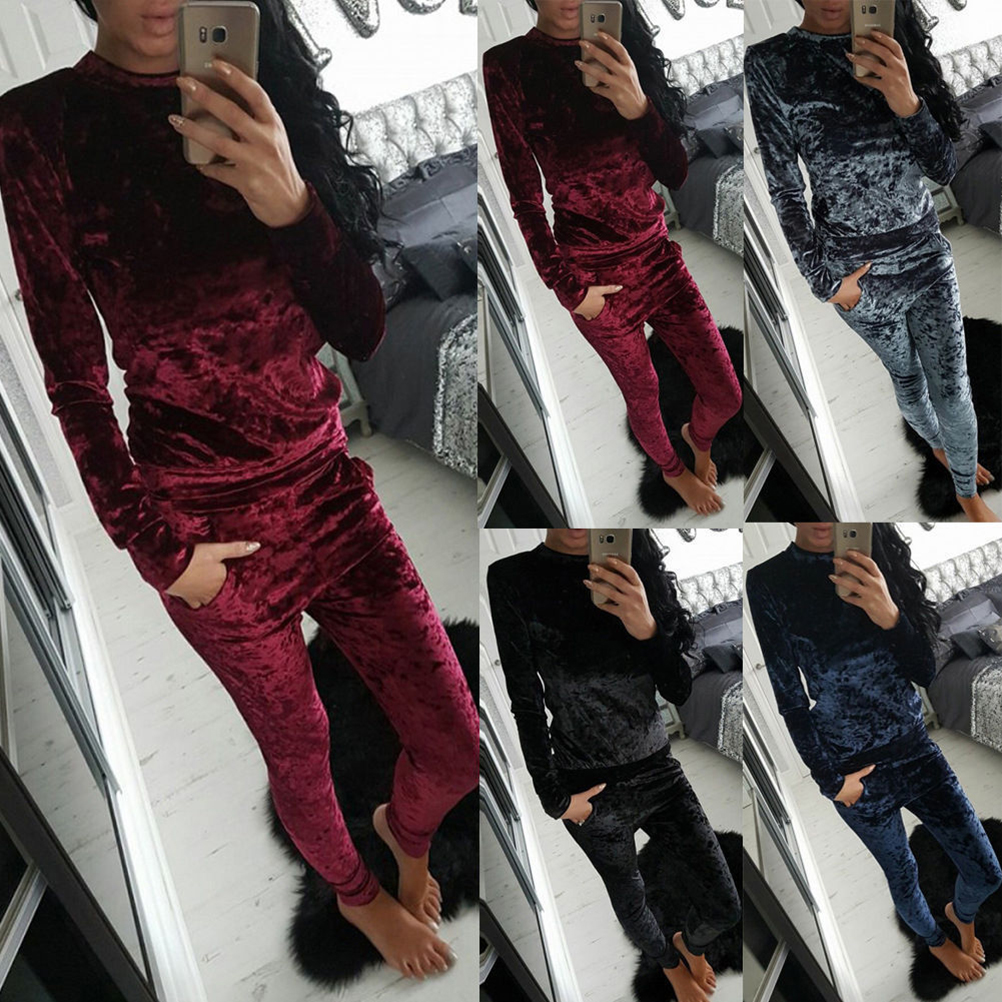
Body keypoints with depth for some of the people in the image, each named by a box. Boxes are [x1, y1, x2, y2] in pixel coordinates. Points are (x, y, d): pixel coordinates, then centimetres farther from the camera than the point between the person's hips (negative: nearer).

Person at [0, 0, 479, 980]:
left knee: (454, 745, 8)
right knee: (301, 751, 17)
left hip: (331, 484, 3)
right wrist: (157, 550, -4)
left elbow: (361, 331, -5)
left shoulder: (265, 97, 2)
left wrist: (292, 206, -23)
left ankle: (404, 827, 44)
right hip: (210, 523, -3)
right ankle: (358, 891, 50)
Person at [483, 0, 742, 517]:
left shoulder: (626, 55, 0)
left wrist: (639, 109, -24)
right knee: (644, 396, 16)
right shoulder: (507, 66, -13)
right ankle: (674, 469, 48)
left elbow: (675, 173, -5)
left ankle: (697, 435, 45)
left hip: (659, 255, 4)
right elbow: (525, 197, -8)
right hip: (596, 275, -4)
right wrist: (569, 289, -6)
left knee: (726, 396, 8)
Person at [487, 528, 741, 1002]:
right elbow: (526, 704, -9)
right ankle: (670, 962, 54)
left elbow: (679, 691, -8)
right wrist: (555, 799, -4)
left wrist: (647, 629, -26)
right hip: (593, 790, -2)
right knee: (630, 902, 19)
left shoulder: (640, 569, -7)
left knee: (725, 909, 6)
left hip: (660, 771, 3)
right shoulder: (512, 579, -17)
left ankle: (690, 941, 43)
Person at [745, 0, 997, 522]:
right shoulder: (770, 62, -14)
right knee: (906, 376, 19)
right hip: (860, 272, -2)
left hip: (929, 257, 2)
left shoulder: (894, 49, -4)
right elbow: (786, 190, -9)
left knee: (953, 390, 7)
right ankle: (937, 444, 49)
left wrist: (908, 103, -24)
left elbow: (944, 169, -5)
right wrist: (824, 280, -7)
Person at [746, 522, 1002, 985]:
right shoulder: (768, 582, -17)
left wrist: (890, 616, -28)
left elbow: (925, 673, -9)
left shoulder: (882, 555, -8)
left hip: (917, 750, 3)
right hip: (855, 770, -3)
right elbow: (790, 701, -9)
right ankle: (937, 941, 51)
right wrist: (831, 781, -4)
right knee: (903, 874, 18)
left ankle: (962, 912, 47)